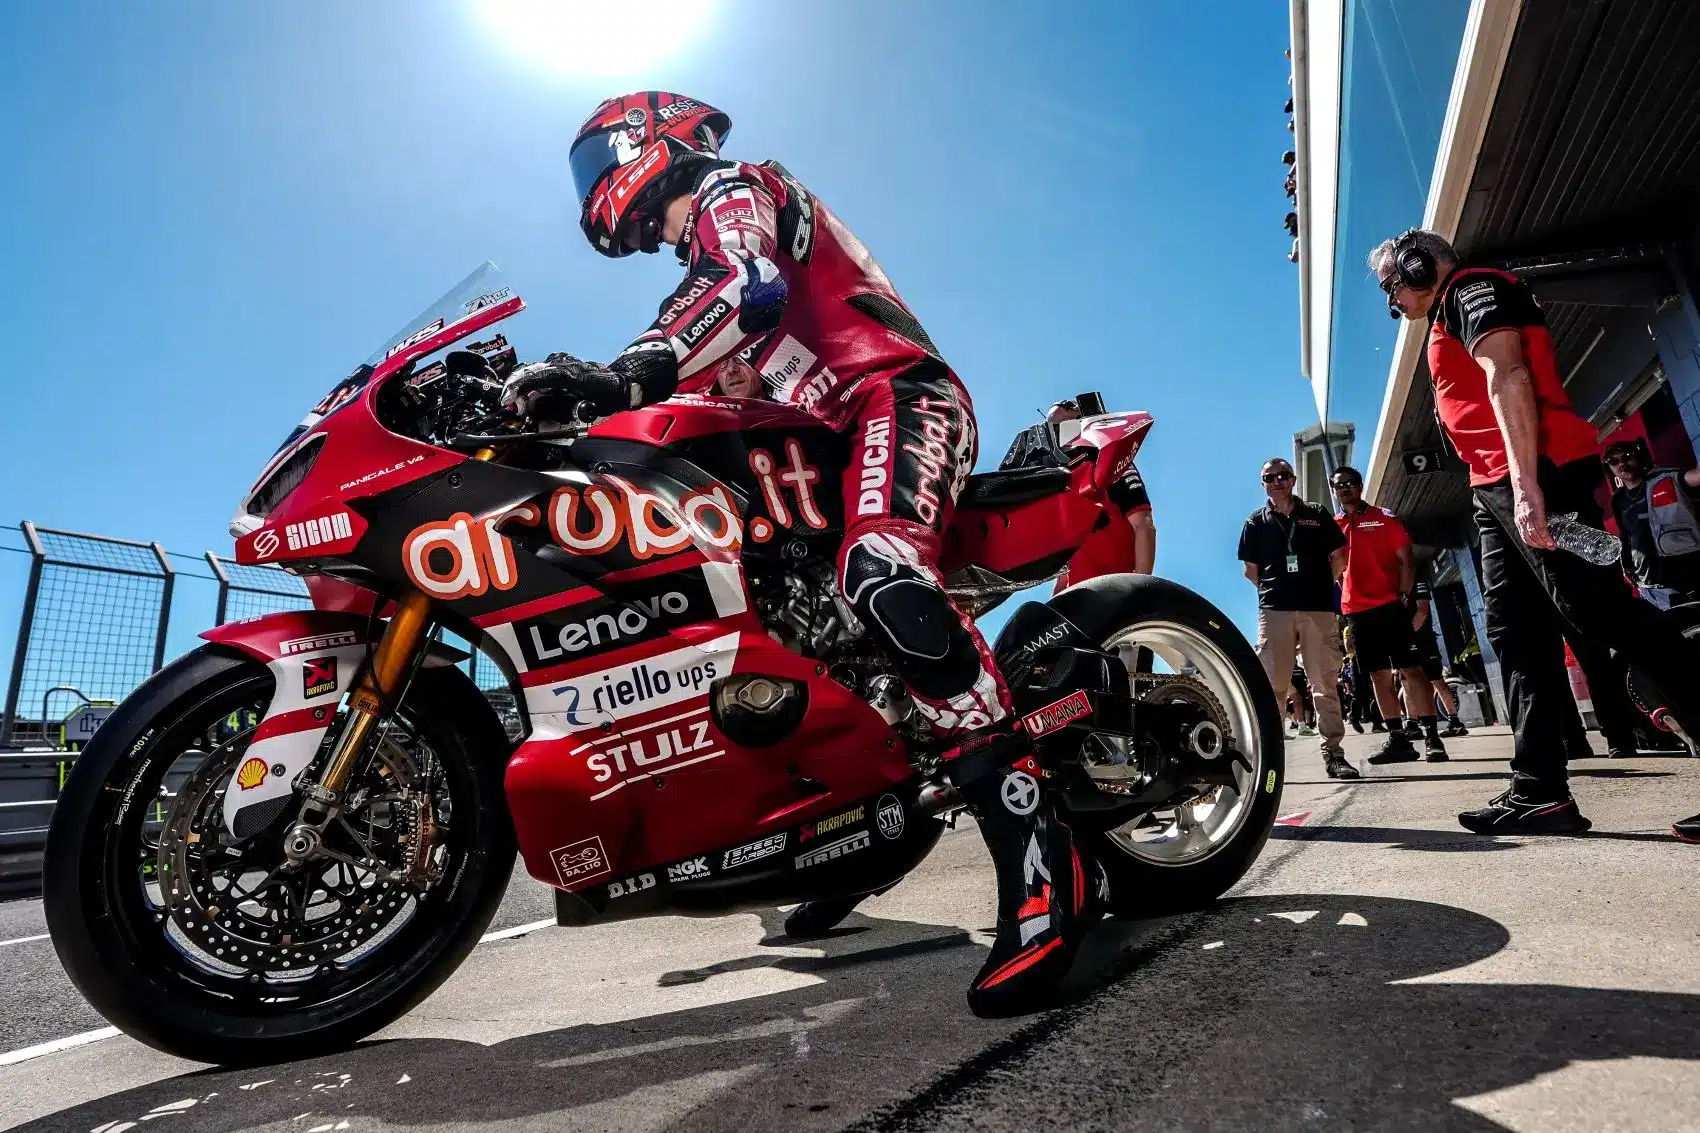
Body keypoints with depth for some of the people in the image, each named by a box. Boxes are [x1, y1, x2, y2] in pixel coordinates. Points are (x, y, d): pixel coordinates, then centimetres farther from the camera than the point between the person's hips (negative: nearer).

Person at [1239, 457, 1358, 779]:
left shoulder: (1317, 515, 13)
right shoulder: (1256, 522, 12)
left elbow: (1339, 558, 13)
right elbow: (1250, 569, 13)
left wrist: (1320, 585, 9)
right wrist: (1274, 588, 8)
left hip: (1319, 608, 1)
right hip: (1274, 610, 0)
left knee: (1325, 684, 0)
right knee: (1271, 685, -2)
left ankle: (1333, 753, 4)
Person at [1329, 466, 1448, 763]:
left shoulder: (1384, 518, 6)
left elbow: (1405, 560, 2)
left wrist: (1404, 594, -8)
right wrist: (1340, 601, 4)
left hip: (1390, 606, -3)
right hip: (1357, 611, 3)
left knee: (1411, 669, -6)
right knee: (1379, 675, 6)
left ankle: (1431, 736, -4)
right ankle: (1397, 738, 11)